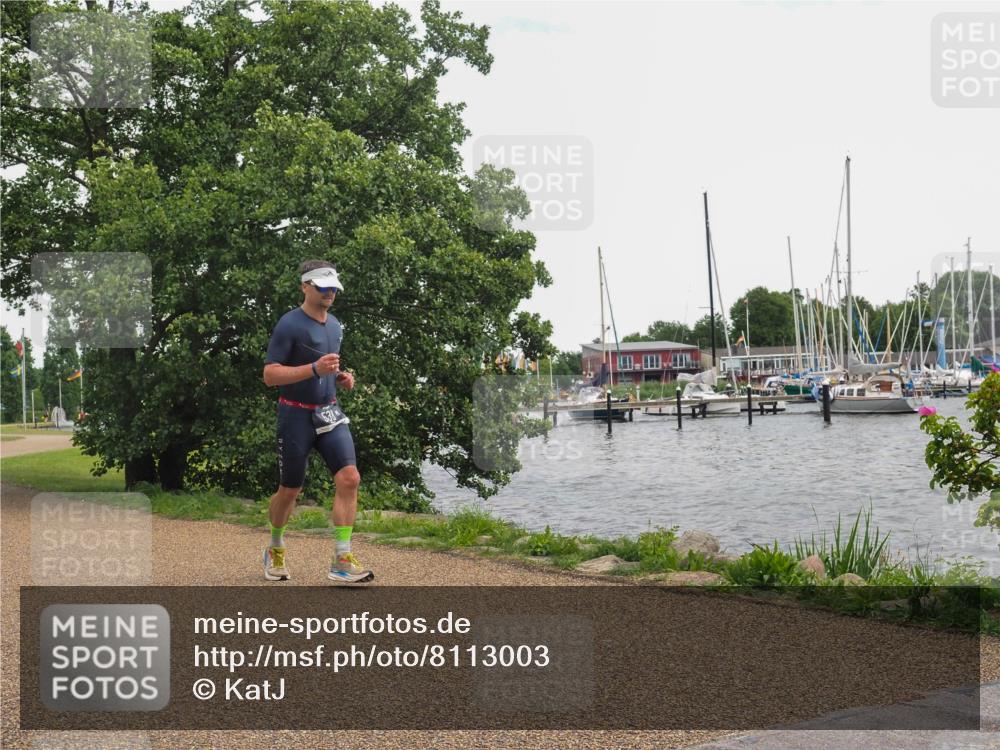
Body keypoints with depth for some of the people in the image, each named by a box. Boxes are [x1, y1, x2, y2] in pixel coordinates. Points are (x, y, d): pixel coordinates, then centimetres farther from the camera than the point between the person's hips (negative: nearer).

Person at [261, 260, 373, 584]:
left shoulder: (335, 325, 12)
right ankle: (275, 550, 32)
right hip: (296, 416, -5)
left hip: (329, 414, 6)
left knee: (349, 478, -13)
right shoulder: (289, 324, -11)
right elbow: (270, 375, -17)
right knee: (290, 490, 6)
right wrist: (314, 368, -28)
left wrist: (341, 377, 5)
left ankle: (342, 560, -10)